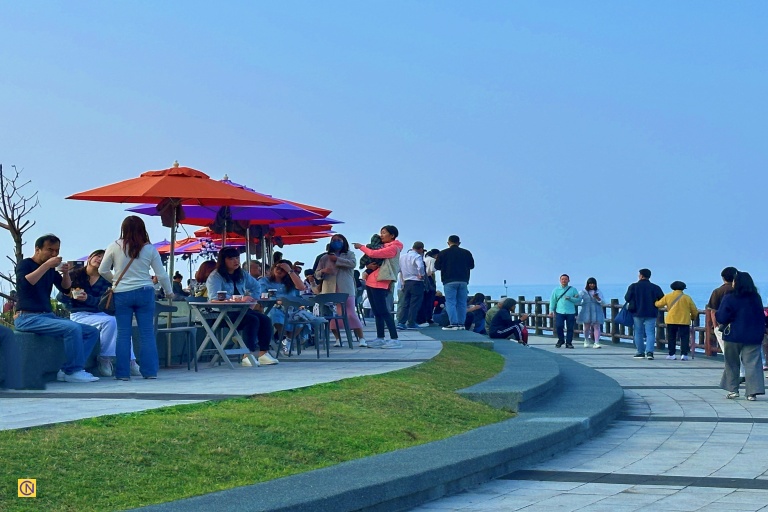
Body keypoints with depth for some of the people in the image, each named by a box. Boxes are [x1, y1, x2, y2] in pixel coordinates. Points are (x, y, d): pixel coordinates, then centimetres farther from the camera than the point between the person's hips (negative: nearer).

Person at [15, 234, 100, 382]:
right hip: (28, 318, -8)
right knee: (72, 328, -30)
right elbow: (25, 283, -23)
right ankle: (73, 372, -19)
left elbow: (65, 289, 13)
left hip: (48, 316, 8)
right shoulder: (25, 264, -3)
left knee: (92, 332, -2)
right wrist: (46, 265, -25)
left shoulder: (51, 269, 17)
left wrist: (66, 273, -5)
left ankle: (67, 370, -12)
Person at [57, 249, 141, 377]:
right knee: (109, 321, -31)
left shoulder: (105, 281, 11)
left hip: (99, 314, 4)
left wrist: (87, 298, -24)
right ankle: (104, 359, -19)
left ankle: (130, 362, -24)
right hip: (79, 315, -4)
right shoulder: (74, 275, 4)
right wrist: (69, 294, -21)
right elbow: (59, 297, 2)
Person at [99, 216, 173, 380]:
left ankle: (123, 373, 5)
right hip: (145, 293, 0)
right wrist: (168, 292, 17)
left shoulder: (114, 247, -3)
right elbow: (162, 274, 2)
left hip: (121, 294, 0)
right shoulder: (149, 249, -1)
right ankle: (150, 371, 7)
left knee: (123, 334, 5)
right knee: (147, 333, 6)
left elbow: (102, 270, 4)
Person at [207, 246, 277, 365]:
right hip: (223, 313, -7)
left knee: (265, 319, -15)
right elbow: (214, 296, -21)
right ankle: (248, 355, -30)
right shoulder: (215, 277, -4)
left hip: (241, 309, 7)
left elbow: (257, 287, 32)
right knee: (252, 320, -29)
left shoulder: (242, 275, 18)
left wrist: (251, 298, 9)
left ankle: (263, 353, -18)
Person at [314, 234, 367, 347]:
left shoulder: (349, 254, 12)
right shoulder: (325, 258, 16)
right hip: (329, 290, 3)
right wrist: (323, 271, -11)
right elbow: (317, 274, 12)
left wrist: (337, 259, -10)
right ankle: (338, 339, 5)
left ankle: (361, 338, -10)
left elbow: (353, 263, -10)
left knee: (351, 314, -10)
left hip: (345, 290, -3)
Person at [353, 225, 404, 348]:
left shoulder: (393, 248, -9)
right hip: (371, 282, 9)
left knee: (383, 311, -12)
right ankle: (380, 338, 12)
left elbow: (372, 254, -18)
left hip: (379, 283, -9)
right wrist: (368, 266, -7)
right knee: (376, 312, 9)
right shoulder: (382, 247, 19)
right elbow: (371, 258, 16)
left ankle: (394, 339, -14)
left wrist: (361, 247, -2)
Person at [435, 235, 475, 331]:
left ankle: (453, 323, -13)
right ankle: (461, 323, 8)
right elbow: (472, 265, 17)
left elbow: (437, 267, 5)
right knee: (462, 303, 9)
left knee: (450, 302, -3)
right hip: (463, 281, 3)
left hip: (449, 281, -3)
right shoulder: (466, 253, 6)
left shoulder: (443, 253, -2)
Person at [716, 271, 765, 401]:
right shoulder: (756, 298, 3)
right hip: (753, 336, 3)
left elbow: (721, 318, -10)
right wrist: (760, 331, 21)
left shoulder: (729, 299, -12)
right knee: (752, 363, 1)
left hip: (734, 336, -3)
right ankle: (753, 391, -8)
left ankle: (733, 389, 16)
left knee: (732, 363, 13)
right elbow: (762, 318, 11)